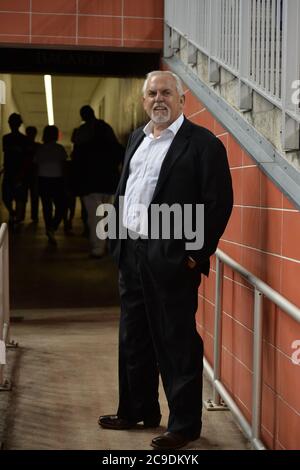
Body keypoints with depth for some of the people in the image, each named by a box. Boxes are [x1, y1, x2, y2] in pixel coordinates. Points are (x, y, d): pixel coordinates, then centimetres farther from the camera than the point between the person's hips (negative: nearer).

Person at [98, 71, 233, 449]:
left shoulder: (203, 143, -8)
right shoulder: (136, 139, 15)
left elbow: (219, 202, -12)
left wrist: (196, 254, -15)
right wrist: (117, 241, 14)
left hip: (171, 258, -8)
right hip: (131, 254, 8)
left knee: (177, 343, 1)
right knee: (133, 339, 17)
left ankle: (184, 425, 15)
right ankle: (136, 410, 33)